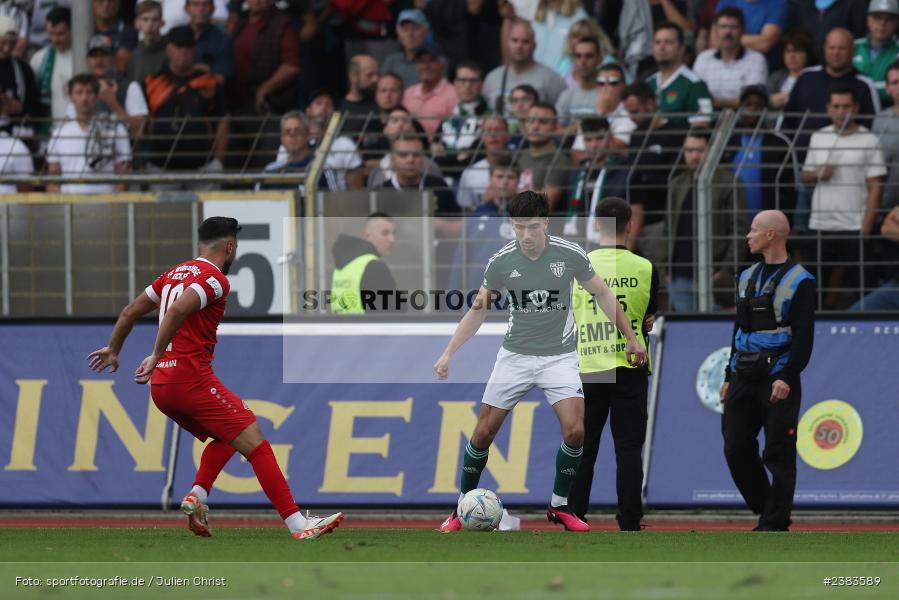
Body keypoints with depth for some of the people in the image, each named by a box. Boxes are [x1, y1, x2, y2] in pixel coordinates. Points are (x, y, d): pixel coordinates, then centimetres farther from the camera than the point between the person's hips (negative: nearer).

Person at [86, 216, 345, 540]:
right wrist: (156, 357, -22)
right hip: (192, 377, -9)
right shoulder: (215, 279, -7)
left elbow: (130, 312, 24)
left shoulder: (175, 273, 18)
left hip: (160, 389, 9)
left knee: (225, 438, 25)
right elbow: (177, 311, -23)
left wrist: (113, 350, 38)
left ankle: (197, 496, 2)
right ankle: (298, 525, -16)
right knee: (255, 443, -9)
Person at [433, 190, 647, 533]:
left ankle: (559, 506, 3)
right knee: (484, 431, -3)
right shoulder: (500, 262, -10)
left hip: (560, 356, -1)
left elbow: (602, 293, 4)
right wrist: (448, 353, -3)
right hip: (515, 354, 1)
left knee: (575, 430, -17)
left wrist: (630, 337, 4)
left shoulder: (570, 255, -13)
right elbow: (478, 310, 4)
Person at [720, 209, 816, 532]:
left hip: (778, 381, -7)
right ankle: (766, 511, 15)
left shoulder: (799, 281, -5)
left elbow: (804, 336, -11)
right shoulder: (748, 277, 17)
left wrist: (787, 378, -20)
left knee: (778, 454, -5)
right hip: (744, 379, 7)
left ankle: (775, 524, -1)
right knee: (736, 448, 1)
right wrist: (730, 377, 18)